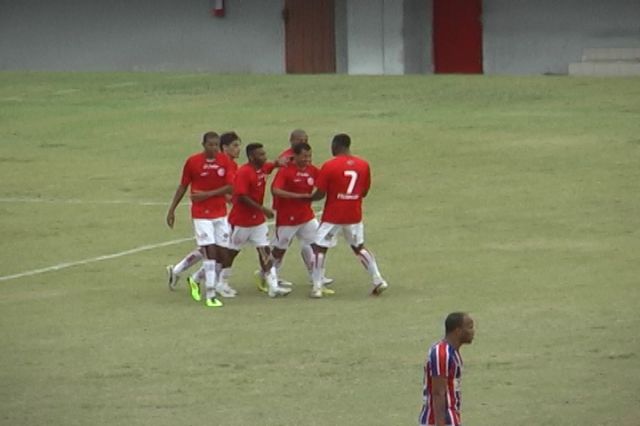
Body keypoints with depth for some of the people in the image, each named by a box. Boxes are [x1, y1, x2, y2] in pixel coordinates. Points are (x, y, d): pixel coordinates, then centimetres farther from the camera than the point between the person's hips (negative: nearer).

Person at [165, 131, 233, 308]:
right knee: (210, 252, -12)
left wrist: (207, 194, -16)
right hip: (201, 213, -4)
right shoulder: (192, 161, -8)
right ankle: (210, 295, -10)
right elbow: (182, 187, 2)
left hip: (220, 212, 4)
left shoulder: (224, 161, -1)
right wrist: (172, 209, 4)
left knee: (221, 252, 5)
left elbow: (230, 187, -7)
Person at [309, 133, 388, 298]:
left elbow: (320, 193, -13)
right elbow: (364, 192, 7)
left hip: (333, 216, -5)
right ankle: (378, 280, 14)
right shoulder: (363, 165, 0)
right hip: (354, 215, 5)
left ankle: (317, 287, 0)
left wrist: (309, 198, 6)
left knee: (319, 247, 5)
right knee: (359, 247, 20)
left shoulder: (329, 166, -14)